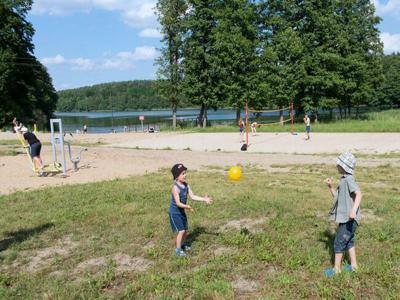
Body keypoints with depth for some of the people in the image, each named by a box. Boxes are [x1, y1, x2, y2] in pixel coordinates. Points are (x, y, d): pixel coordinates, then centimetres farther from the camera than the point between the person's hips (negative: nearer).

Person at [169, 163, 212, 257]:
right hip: (174, 212, -7)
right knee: (181, 231, -10)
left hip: (182, 211, 8)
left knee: (185, 231, 14)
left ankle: (182, 245, 39)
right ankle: (178, 249, 8)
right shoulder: (175, 188, -26)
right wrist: (186, 206, -45)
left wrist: (204, 199, -7)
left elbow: (192, 196, 0)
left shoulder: (186, 185, -2)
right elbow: (178, 203, -29)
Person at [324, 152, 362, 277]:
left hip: (349, 219, -10)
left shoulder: (349, 179, -19)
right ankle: (353, 265, 34)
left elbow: (359, 194, -33)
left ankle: (336, 268, 11)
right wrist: (330, 186, 2)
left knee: (339, 242, 0)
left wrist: (354, 209, -46)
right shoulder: (344, 180, 12)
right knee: (349, 241, 21)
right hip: (346, 218, 10)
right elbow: (337, 197, 18)